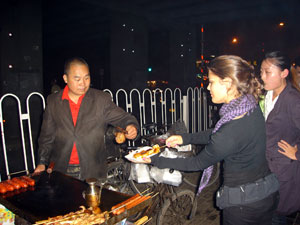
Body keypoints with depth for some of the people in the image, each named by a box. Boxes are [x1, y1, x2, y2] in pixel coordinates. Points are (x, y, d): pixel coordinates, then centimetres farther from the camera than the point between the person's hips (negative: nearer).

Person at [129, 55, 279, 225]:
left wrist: (157, 161, -9)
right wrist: (185, 138, 6)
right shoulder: (252, 106, -8)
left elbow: (198, 163, -18)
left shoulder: (230, 133, -34)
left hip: (243, 202, -7)